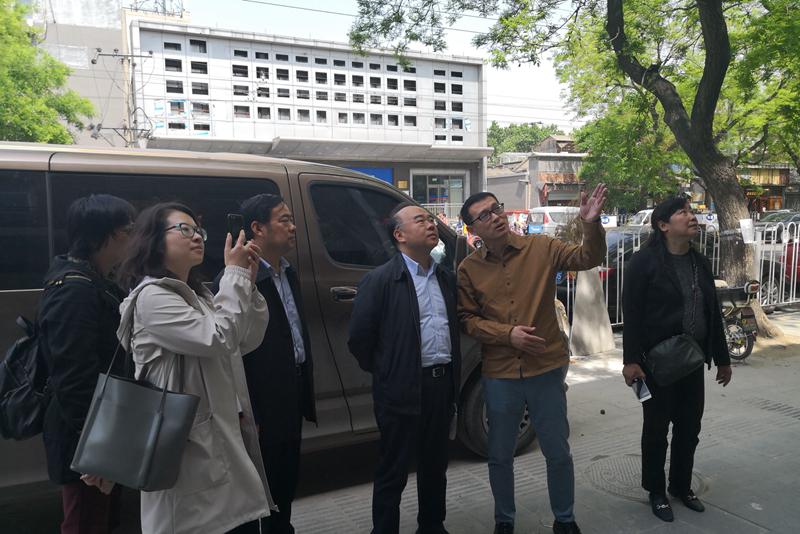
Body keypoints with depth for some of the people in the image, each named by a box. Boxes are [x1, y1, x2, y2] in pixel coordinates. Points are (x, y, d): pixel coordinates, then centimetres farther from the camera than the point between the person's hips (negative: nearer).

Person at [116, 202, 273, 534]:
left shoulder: (198, 295, 16)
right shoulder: (151, 296, -12)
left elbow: (248, 341, 11)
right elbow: (216, 338, -24)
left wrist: (248, 282, 1)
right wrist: (235, 274, -15)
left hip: (227, 438, 9)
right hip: (193, 443, -8)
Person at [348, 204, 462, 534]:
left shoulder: (446, 278, 10)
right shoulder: (380, 280, -10)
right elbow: (359, 338, -10)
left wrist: (452, 376, 11)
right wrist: (384, 374, -2)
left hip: (443, 384, 6)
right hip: (403, 390, -6)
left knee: (435, 466, 20)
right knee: (393, 471, 7)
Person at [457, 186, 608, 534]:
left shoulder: (541, 248, -3)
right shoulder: (468, 269, -3)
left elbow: (588, 258, -8)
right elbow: (467, 319, -1)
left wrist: (591, 224, -27)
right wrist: (508, 334, -15)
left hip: (546, 369, 0)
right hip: (499, 374, 1)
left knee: (558, 452, 14)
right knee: (500, 455, 15)